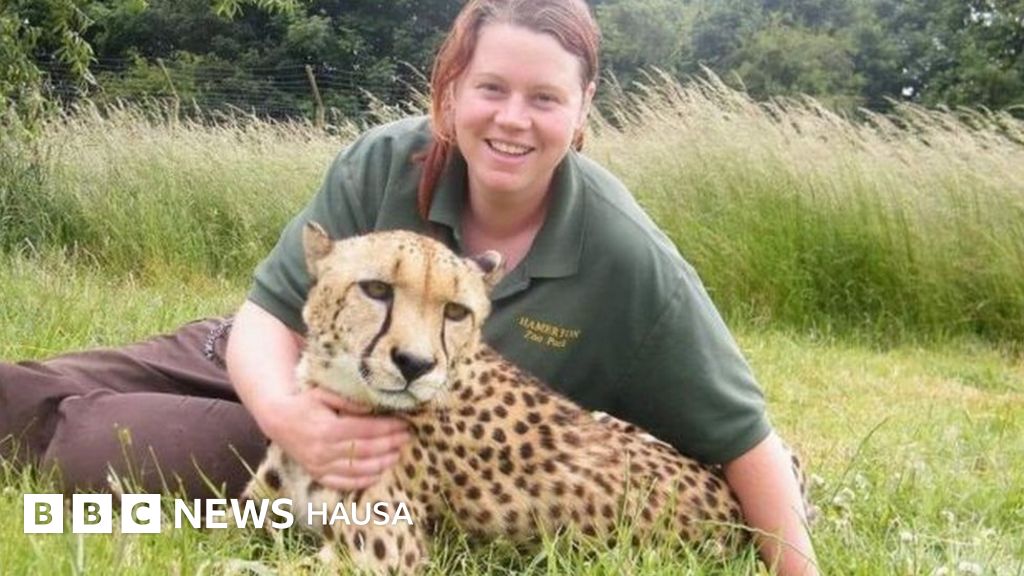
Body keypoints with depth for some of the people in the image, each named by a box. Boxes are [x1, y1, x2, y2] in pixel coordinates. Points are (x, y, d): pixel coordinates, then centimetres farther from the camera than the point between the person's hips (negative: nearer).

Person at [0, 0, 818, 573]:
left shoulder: (626, 261, -29)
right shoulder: (385, 166, -23)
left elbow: (743, 436, -21)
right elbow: (270, 316, -17)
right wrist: (284, 412, -37)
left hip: (429, 459, -2)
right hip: (298, 363, 3)